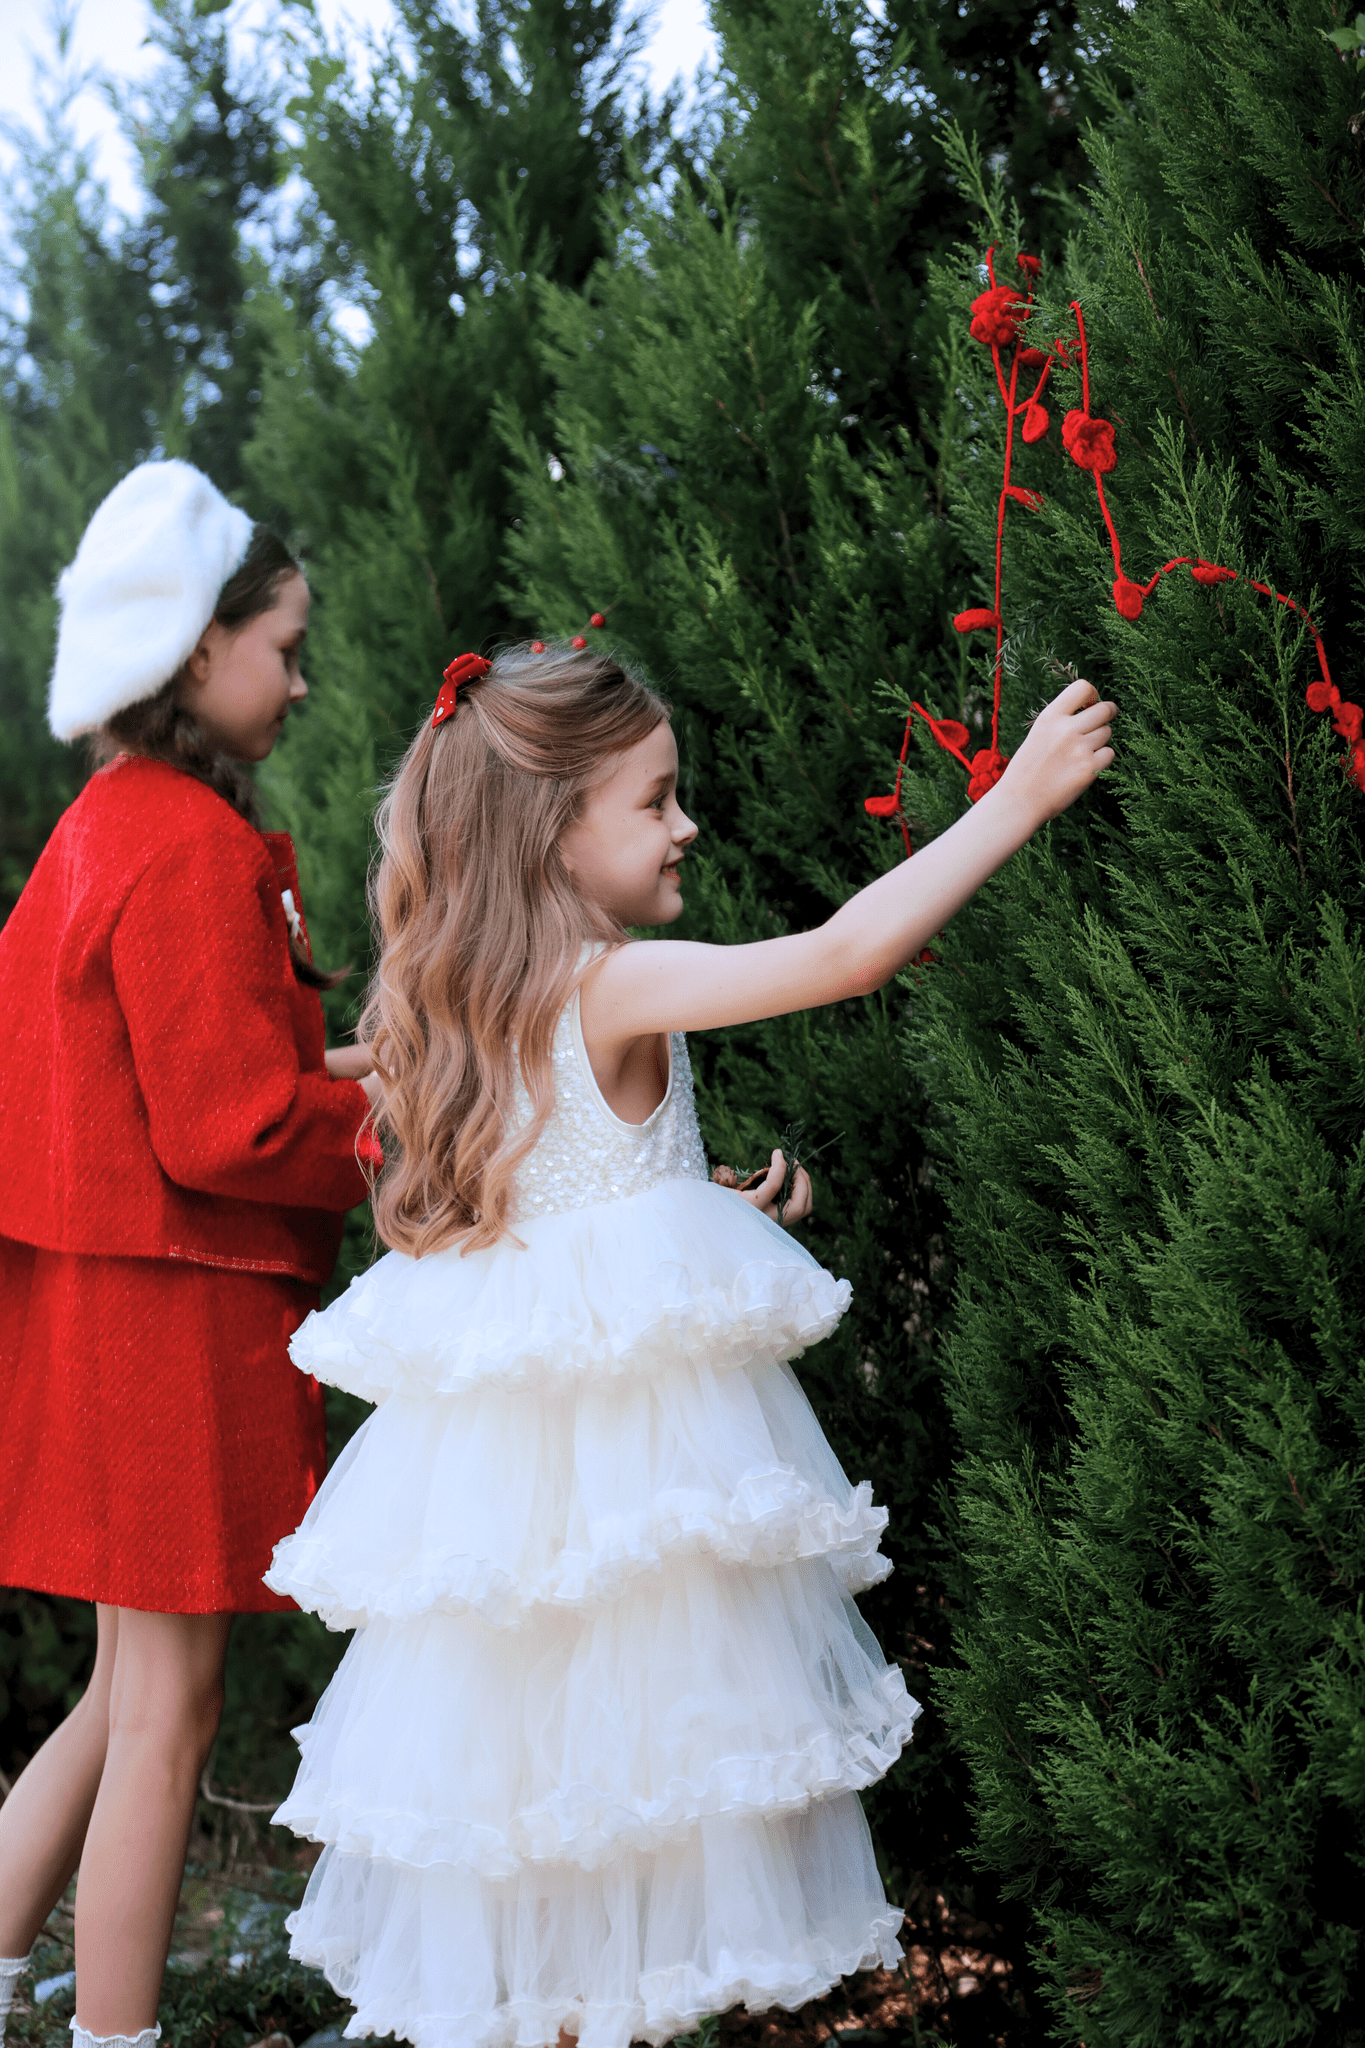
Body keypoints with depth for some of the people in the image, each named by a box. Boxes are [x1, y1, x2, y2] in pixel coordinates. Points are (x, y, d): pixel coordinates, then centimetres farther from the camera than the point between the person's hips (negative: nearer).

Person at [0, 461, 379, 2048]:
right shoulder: (193, 849, -17)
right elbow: (232, 1128, -20)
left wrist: (329, 1073, 12)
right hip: (177, 1312, -10)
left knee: (130, 1699, 18)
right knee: (167, 1711, 1)